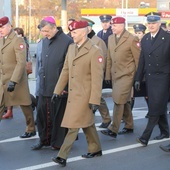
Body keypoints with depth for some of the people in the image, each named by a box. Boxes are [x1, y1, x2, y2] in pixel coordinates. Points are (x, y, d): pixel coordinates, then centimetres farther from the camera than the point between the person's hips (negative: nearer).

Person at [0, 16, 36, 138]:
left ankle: (31, 130, 26)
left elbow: (21, 63, -19)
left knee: (25, 106, 10)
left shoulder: (18, 41, -12)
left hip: (17, 80, -7)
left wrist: (13, 81, -25)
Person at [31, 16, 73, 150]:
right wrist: (41, 75, 17)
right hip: (44, 86, 7)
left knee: (58, 115, 4)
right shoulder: (45, 41, 11)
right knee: (42, 113, 10)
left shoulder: (67, 41, -12)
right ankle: (44, 139, 25)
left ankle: (58, 142, 18)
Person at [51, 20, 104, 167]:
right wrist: (58, 90, 11)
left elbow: (97, 78, -17)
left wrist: (94, 100, -18)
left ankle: (62, 156, -4)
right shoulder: (71, 48, 8)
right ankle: (95, 149, 32)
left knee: (73, 126, -7)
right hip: (73, 94, 7)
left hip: (84, 95, -7)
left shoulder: (95, 51, -15)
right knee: (86, 124, 18)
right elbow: (65, 71, 13)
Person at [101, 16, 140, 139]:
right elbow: (109, 58, 13)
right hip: (115, 75, 7)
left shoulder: (132, 39, -10)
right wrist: (108, 75, 9)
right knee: (124, 101, 15)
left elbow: (138, 59, -7)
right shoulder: (111, 38, 9)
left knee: (119, 101, -12)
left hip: (126, 75, -7)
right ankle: (129, 126, 28)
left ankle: (113, 130, -8)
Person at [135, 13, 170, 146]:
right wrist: (138, 79, 10)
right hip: (149, 77, 5)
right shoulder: (145, 39, 7)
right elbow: (142, 60, 11)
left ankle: (146, 136, -9)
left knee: (156, 107, -9)